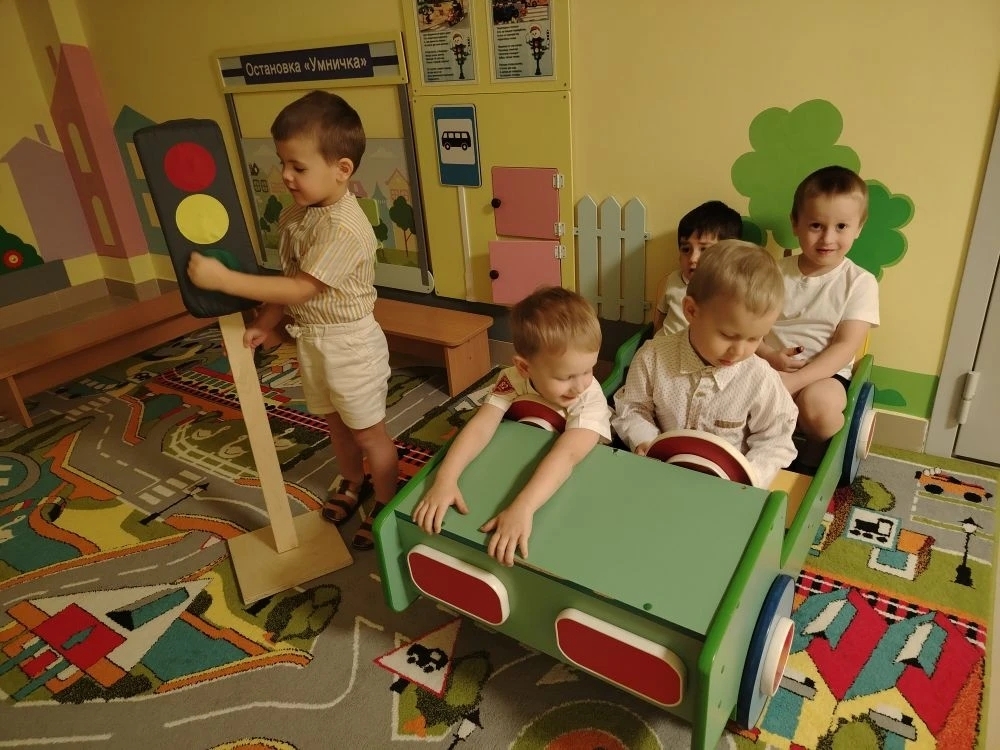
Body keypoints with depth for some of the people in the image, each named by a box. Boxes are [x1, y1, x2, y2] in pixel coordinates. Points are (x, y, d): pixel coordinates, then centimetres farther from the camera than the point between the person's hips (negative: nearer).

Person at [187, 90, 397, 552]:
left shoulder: (346, 229, -28)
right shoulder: (296, 213, 0)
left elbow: (299, 289, -28)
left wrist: (224, 279, -28)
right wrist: (263, 324, 6)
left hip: (350, 344, -8)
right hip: (310, 339, 8)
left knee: (368, 432, 10)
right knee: (335, 423, 24)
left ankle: (386, 507, 30)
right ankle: (351, 483, 47)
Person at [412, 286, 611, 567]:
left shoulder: (591, 398, -29)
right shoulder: (513, 380, -21)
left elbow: (566, 455, -43)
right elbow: (480, 427, -30)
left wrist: (522, 508, -57)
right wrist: (445, 479, -46)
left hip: (579, 482, -2)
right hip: (519, 473, 2)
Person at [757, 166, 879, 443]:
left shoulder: (860, 283, -2)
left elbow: (845, 347, -11)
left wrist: (792, 381, -24)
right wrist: (768, 356, -18)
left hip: (824, 373, -1)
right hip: (769, 366, 2)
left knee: (818, 404, -36)